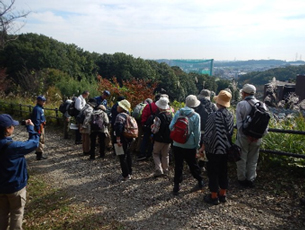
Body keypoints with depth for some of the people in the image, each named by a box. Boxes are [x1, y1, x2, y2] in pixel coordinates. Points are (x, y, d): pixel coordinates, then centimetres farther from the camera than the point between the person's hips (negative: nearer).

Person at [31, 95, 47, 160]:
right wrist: (38, 130, -23)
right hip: (39, 127, -11)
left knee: (42, 141, 19)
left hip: (42, 127, 11)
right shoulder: (37, 109, -20)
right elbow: (37, 120, -23)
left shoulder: (41, 108, 12)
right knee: (40, 141, -4)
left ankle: (40, 154, 31)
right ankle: (39, 155, 3)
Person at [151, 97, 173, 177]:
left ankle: (158, 170, 0)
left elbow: (155, 130, -19)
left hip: (159, 139, -5)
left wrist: (152, 127, 1)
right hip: (168, 139, 6)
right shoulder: (171, 115, -1)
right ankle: (165, 171, 24)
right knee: (165, 155, 17)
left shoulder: (159, 116, -21)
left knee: (156, 153, 11)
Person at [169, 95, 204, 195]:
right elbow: (197, 132, -7)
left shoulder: (178, 112, -3)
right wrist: (197, 144, 4)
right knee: (193, 164, 17)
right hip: (190, 145, -1)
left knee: (178, 165, 9)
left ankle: (176, 186, 13)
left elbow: (171, 127, -4)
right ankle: (200, 181, 33)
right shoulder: (196, 116, -7)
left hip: (177, 144, 1)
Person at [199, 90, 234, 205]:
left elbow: (208, 134, -18)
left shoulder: (214, 116, -21)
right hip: (225, 149, 6)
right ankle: (223, 194, 31)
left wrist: (203, 148, -6)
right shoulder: (230, 115, -2)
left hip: (214, 149, -6)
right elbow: (230, 132, 7)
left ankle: (214, 196, 19)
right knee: (223, 171, 18)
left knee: (213, 173, 7)